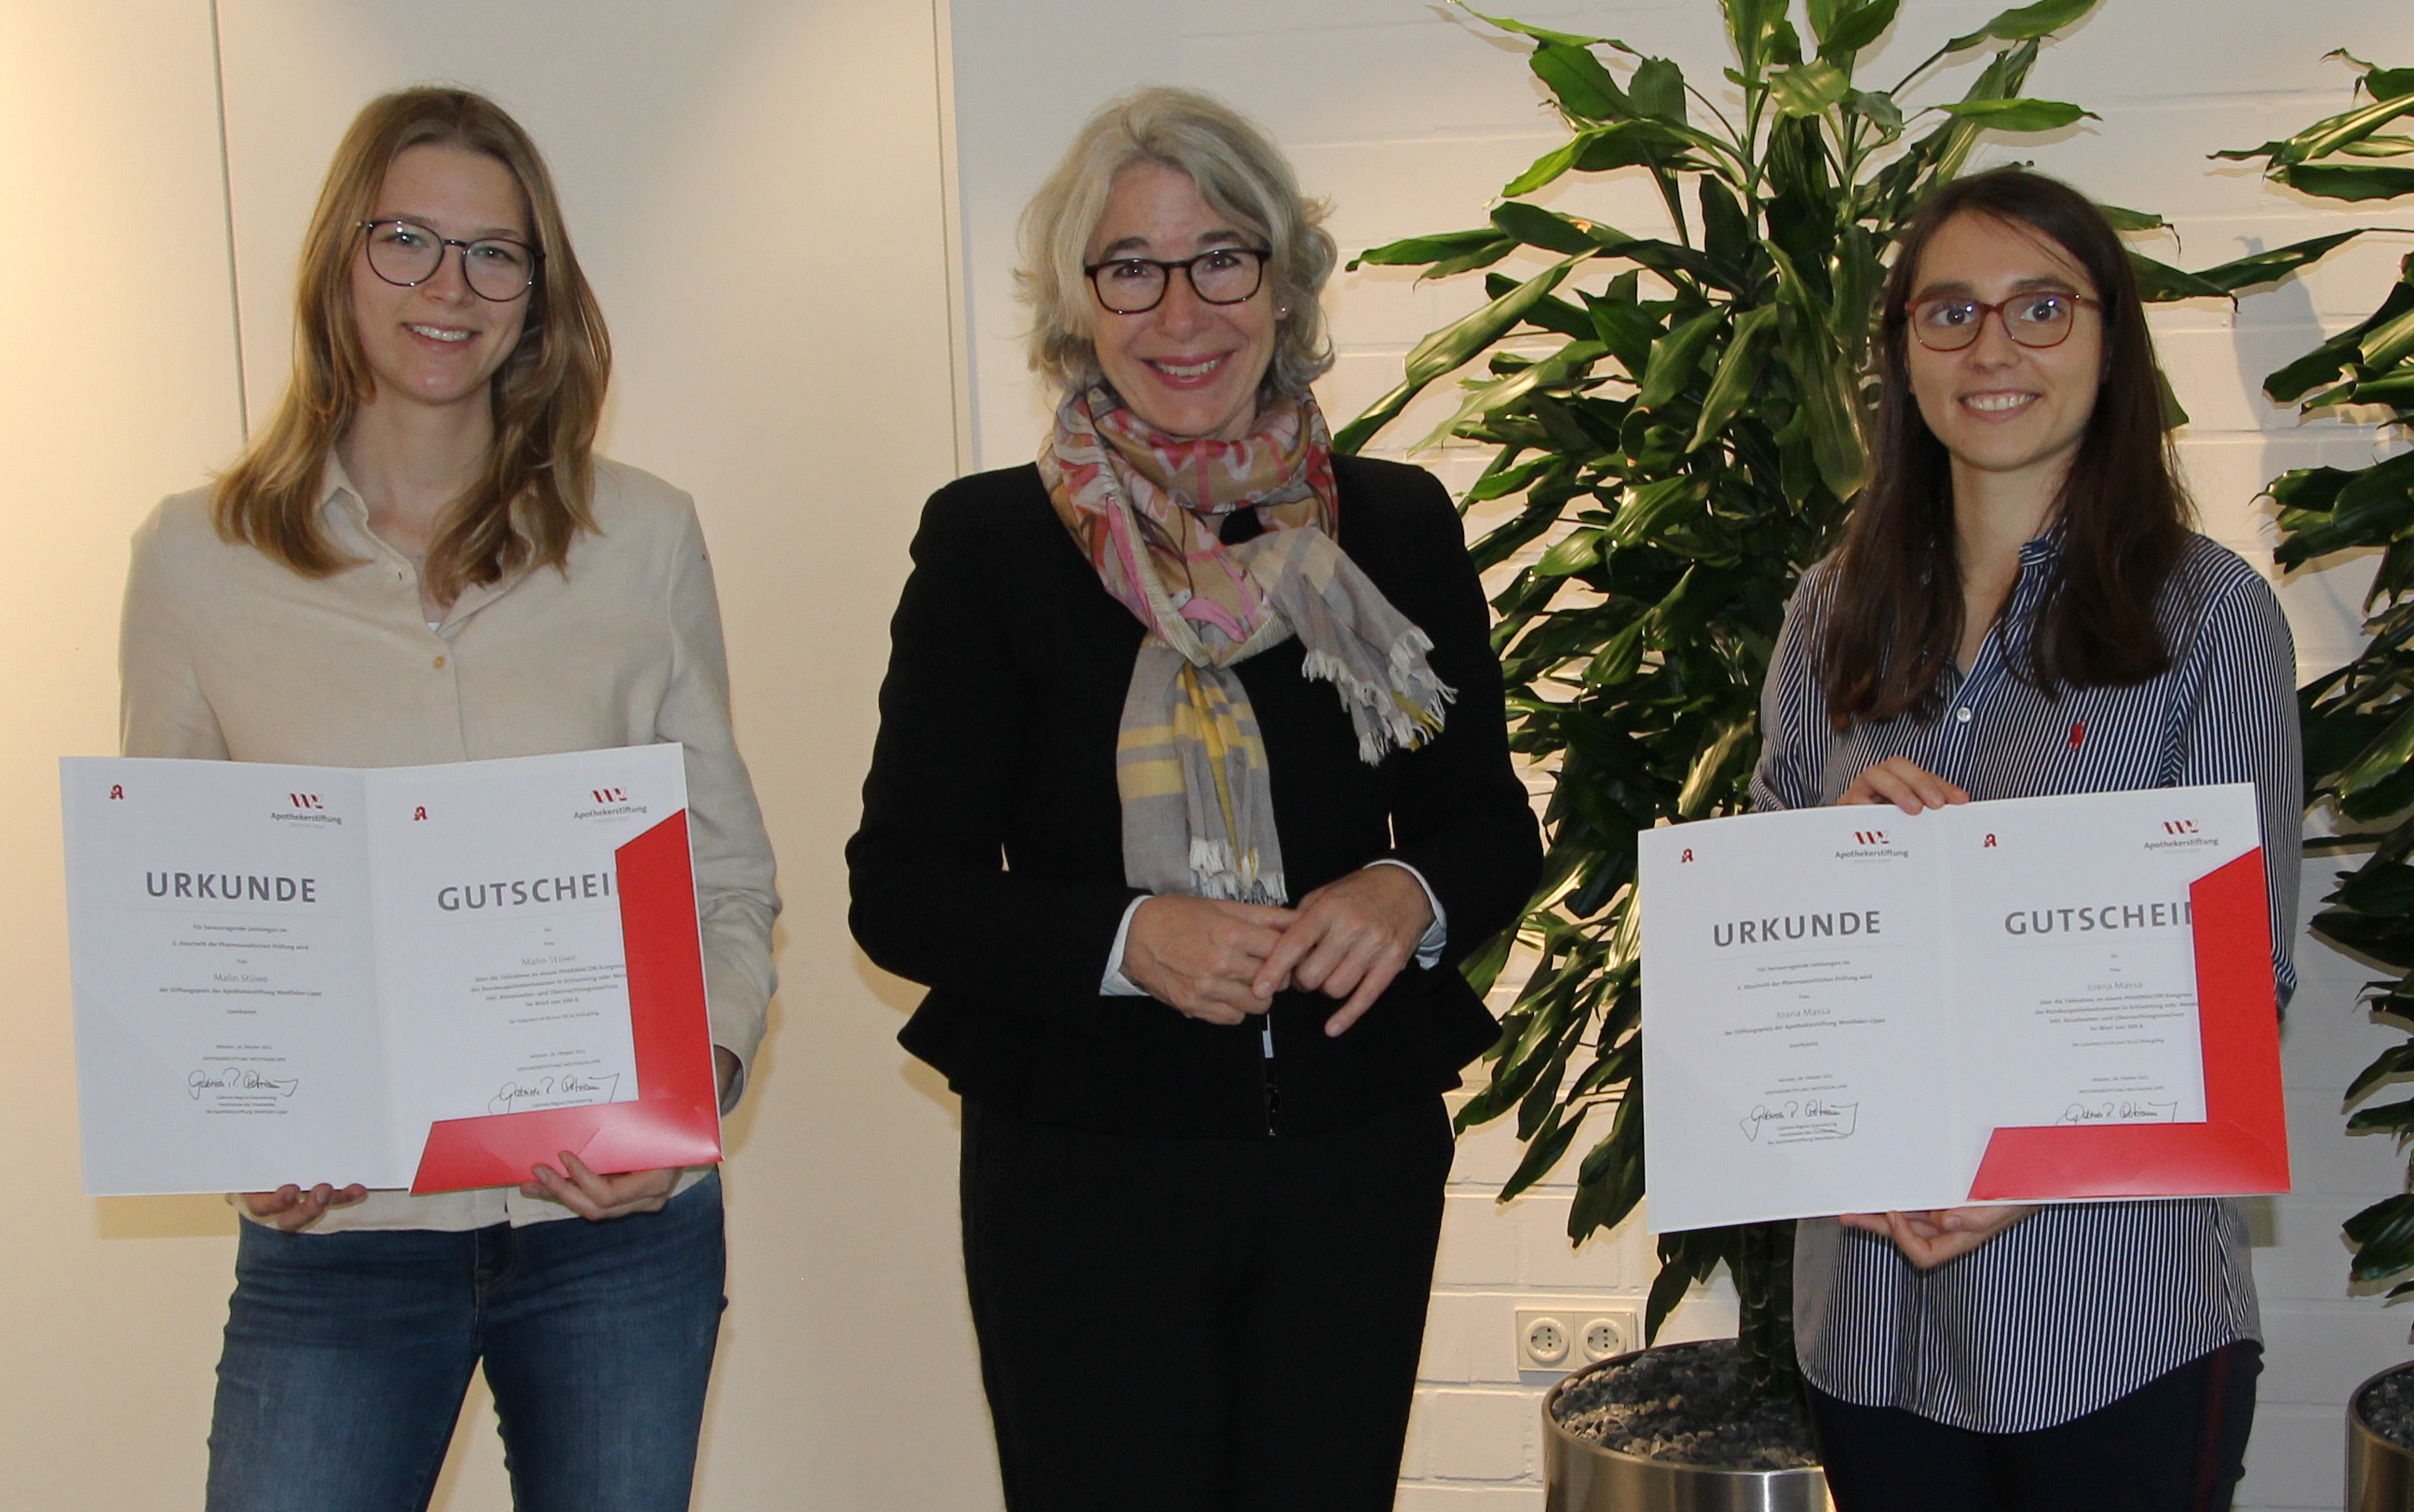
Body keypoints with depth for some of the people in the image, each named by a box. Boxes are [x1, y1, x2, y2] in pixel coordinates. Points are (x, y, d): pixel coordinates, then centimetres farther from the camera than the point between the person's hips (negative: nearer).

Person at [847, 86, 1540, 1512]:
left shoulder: (1399, 526, 5)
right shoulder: (988, 540, -3)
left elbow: (1495, 829, 10)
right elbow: (900, 888, -4)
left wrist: (1411, 896, -12)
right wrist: (1124, 938, -20)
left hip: (1357, 1164, 3)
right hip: (1084, 1169, -2)